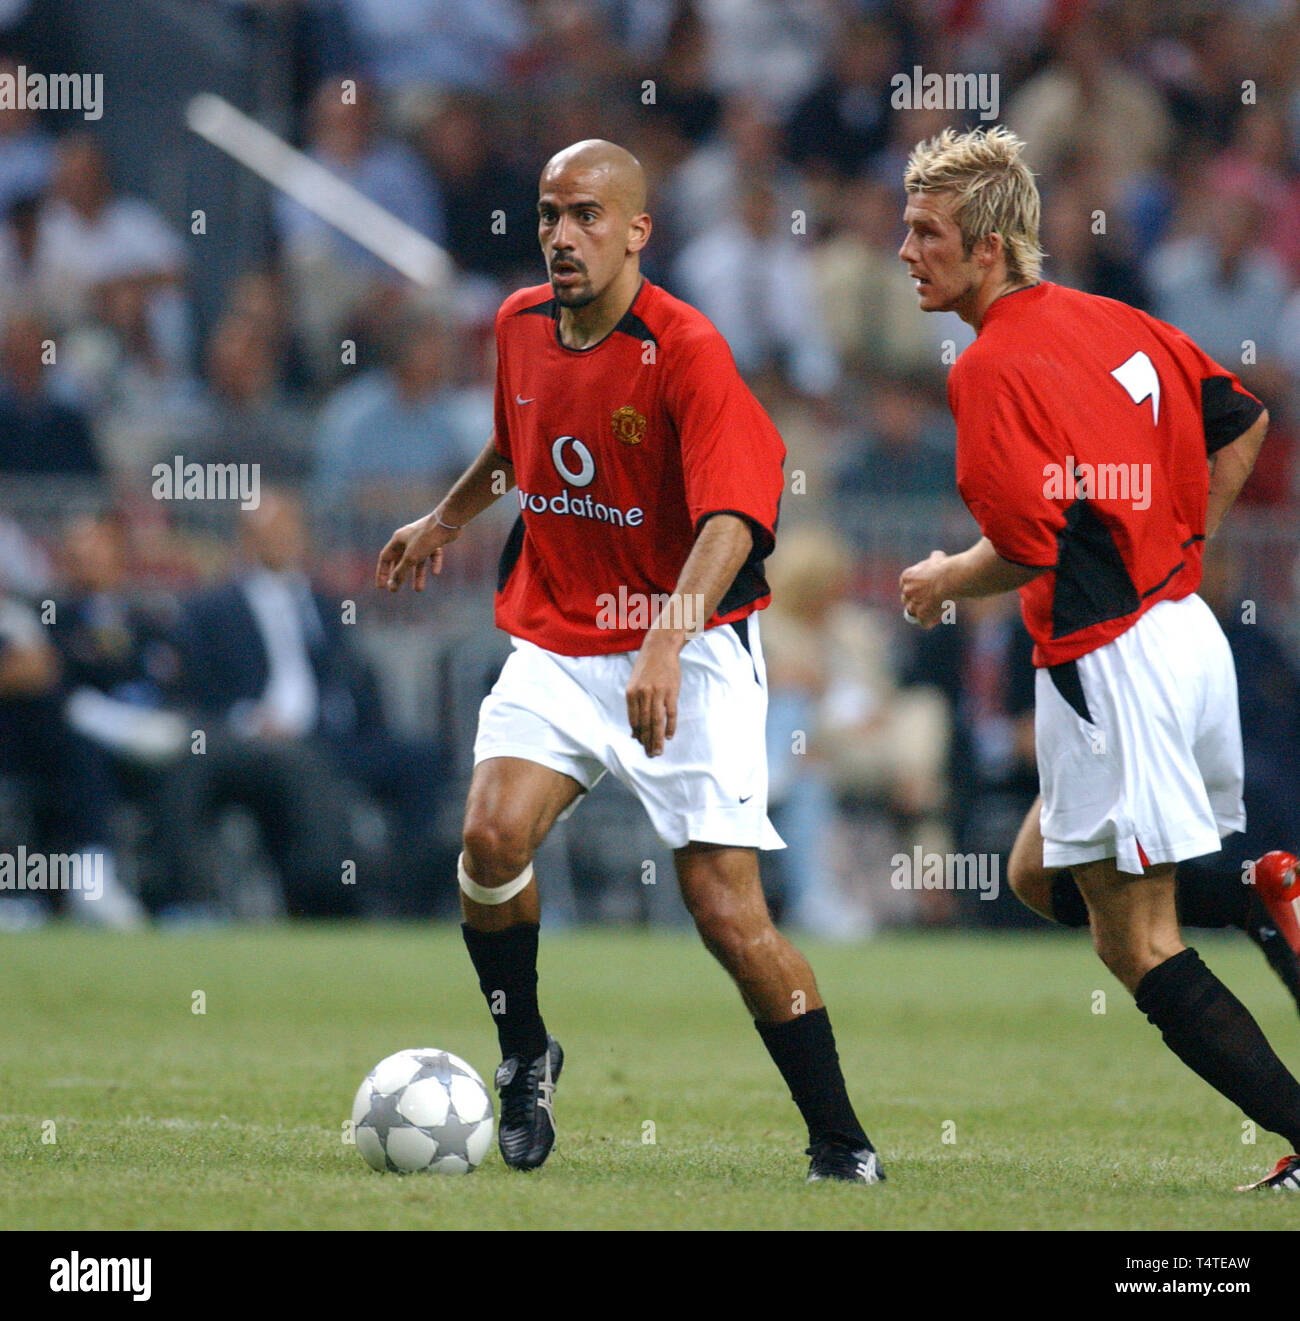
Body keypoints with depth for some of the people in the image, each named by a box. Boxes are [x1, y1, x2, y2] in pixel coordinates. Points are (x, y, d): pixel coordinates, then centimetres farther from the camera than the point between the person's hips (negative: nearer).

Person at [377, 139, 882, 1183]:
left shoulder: (686, 351, -18)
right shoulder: (521, 326, 3)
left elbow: (731, 519, -29)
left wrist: (665, 646, -42)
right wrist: (446, 520, 35)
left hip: (687, 653, -5)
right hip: (556, 648, 5)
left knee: (730, 915, -11)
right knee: (493, 834, -20)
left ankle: (841, 1144, 4)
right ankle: (525, 1058, 5)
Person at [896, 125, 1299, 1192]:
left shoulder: (992, 368, -16)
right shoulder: (1114, 321, 9)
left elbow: (1028, 543, -24)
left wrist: (943, 583, -4)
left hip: (1110, 664, -9)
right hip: (1187, 628, 9)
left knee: (1141, 946, -2)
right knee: (1039, 872, 23)